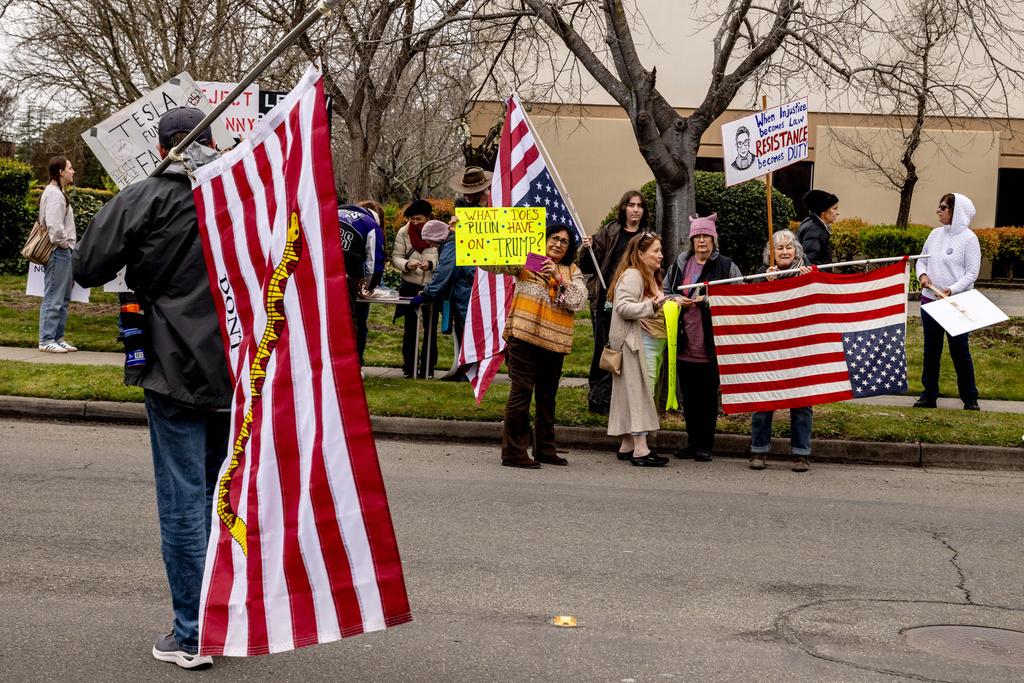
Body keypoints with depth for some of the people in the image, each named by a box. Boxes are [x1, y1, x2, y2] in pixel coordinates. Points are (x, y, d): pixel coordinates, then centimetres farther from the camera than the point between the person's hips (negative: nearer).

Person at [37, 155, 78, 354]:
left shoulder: (59, 192, 18)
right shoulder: (54, 194, -15)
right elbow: (54, 225, -24)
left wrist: (69, 246, 13)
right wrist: (63, 243, -12)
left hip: (64, 251, 11)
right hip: (58, 251, -11)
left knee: (63, 298, 15)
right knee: (53, 298, -7)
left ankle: (58, 337, 21)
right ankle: (46, 341, -3)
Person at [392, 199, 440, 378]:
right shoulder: (404, 232, -2)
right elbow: (396, 257, -1)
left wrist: (431, 265, -26)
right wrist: (406, 265, -21)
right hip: (410, 286, 2)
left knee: (430, 328, 6)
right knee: (410, 328, 9)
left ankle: (427, 368, 15)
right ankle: (409, 367, 18)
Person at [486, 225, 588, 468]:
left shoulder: (572, 272, 13)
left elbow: (578, 302, -2)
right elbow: (491, 262, -4)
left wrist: (559, 279, -14)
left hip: (555, 341, 5)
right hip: (525, 336, -5)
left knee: (548, 395, 14)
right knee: (521, 391, -7)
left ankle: (544, 449, 25)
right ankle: (513, 452, -3)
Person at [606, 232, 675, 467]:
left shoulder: (652, 277, 22)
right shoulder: (631, 275, -11)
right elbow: (623, 307, -22)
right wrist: (651, 306, -27)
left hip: (653, 343, 10)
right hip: (638, 342, -10)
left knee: (640, 393, 9)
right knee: (640, 392, -12)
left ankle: (627, 446, 13)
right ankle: (640, 450, -15)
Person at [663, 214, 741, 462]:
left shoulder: (726, 267, -2)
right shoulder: (679, 265, 11)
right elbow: (664, 292, 21)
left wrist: (708, 299, -13)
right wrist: (677, 301, 0)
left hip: (711, 344, -4)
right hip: (685, 343, 4)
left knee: (708, 397, 2)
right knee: (689, 397, 10)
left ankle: (705, 445, 10)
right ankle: (693, 442, 20)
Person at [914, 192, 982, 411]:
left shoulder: (968, 238, -9)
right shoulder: (936, 234, 7)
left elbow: (972, 273, -11)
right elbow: (922, 259, 14)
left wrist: (952, 290, -22)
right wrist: (922, 274, -7)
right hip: (930, 300, 6)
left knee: (959, 350, -2)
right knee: (931, 349, 11)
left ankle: (970, 398, 8)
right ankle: (929, 395, 19)